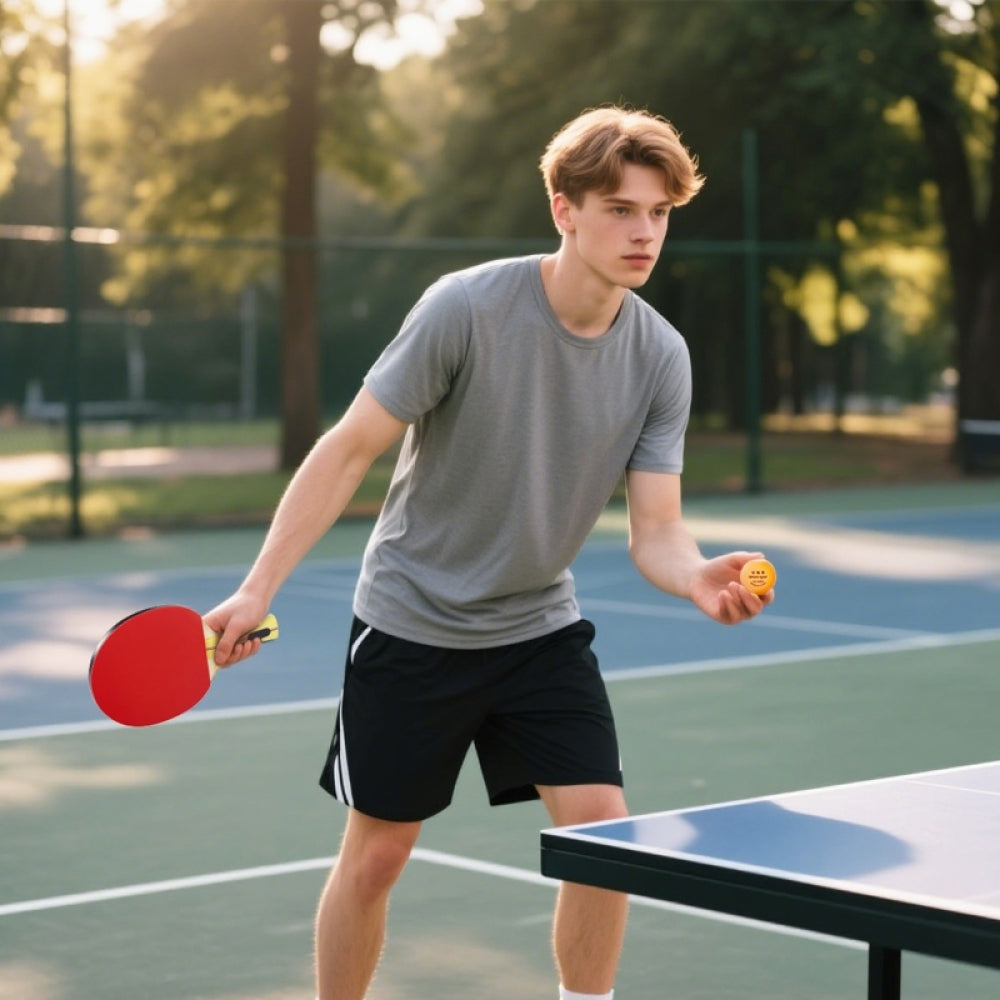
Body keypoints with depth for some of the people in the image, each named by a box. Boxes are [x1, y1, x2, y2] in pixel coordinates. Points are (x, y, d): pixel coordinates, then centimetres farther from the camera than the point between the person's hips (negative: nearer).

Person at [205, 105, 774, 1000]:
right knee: (376, 855, 5)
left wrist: (700, 579, -33)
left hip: (541, 630, 3)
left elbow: (655, 531, -10)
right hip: (411, 622, -3)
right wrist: (258, 590, -19)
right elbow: (350, 449, -16)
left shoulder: (660, 356, -9)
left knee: (603, 831, -9)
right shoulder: (467, 308, -21)